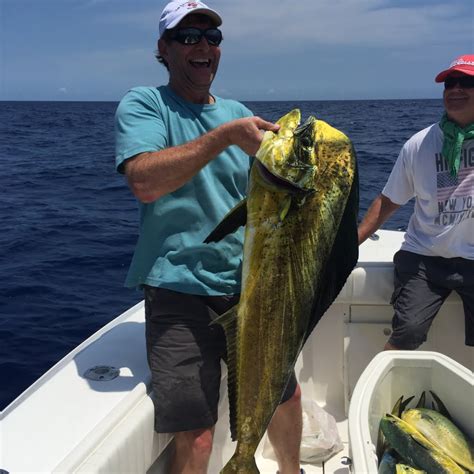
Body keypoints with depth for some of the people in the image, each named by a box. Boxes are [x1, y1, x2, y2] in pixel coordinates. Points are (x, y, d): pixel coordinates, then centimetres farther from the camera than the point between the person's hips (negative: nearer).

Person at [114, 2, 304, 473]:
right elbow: (144, 181, -23)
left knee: (286, 396, 19)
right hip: (180, 289, -5)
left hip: (247, 284, 6)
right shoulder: (143, 104, -3)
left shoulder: (238, 112, 13)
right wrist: (225, 135, -25)